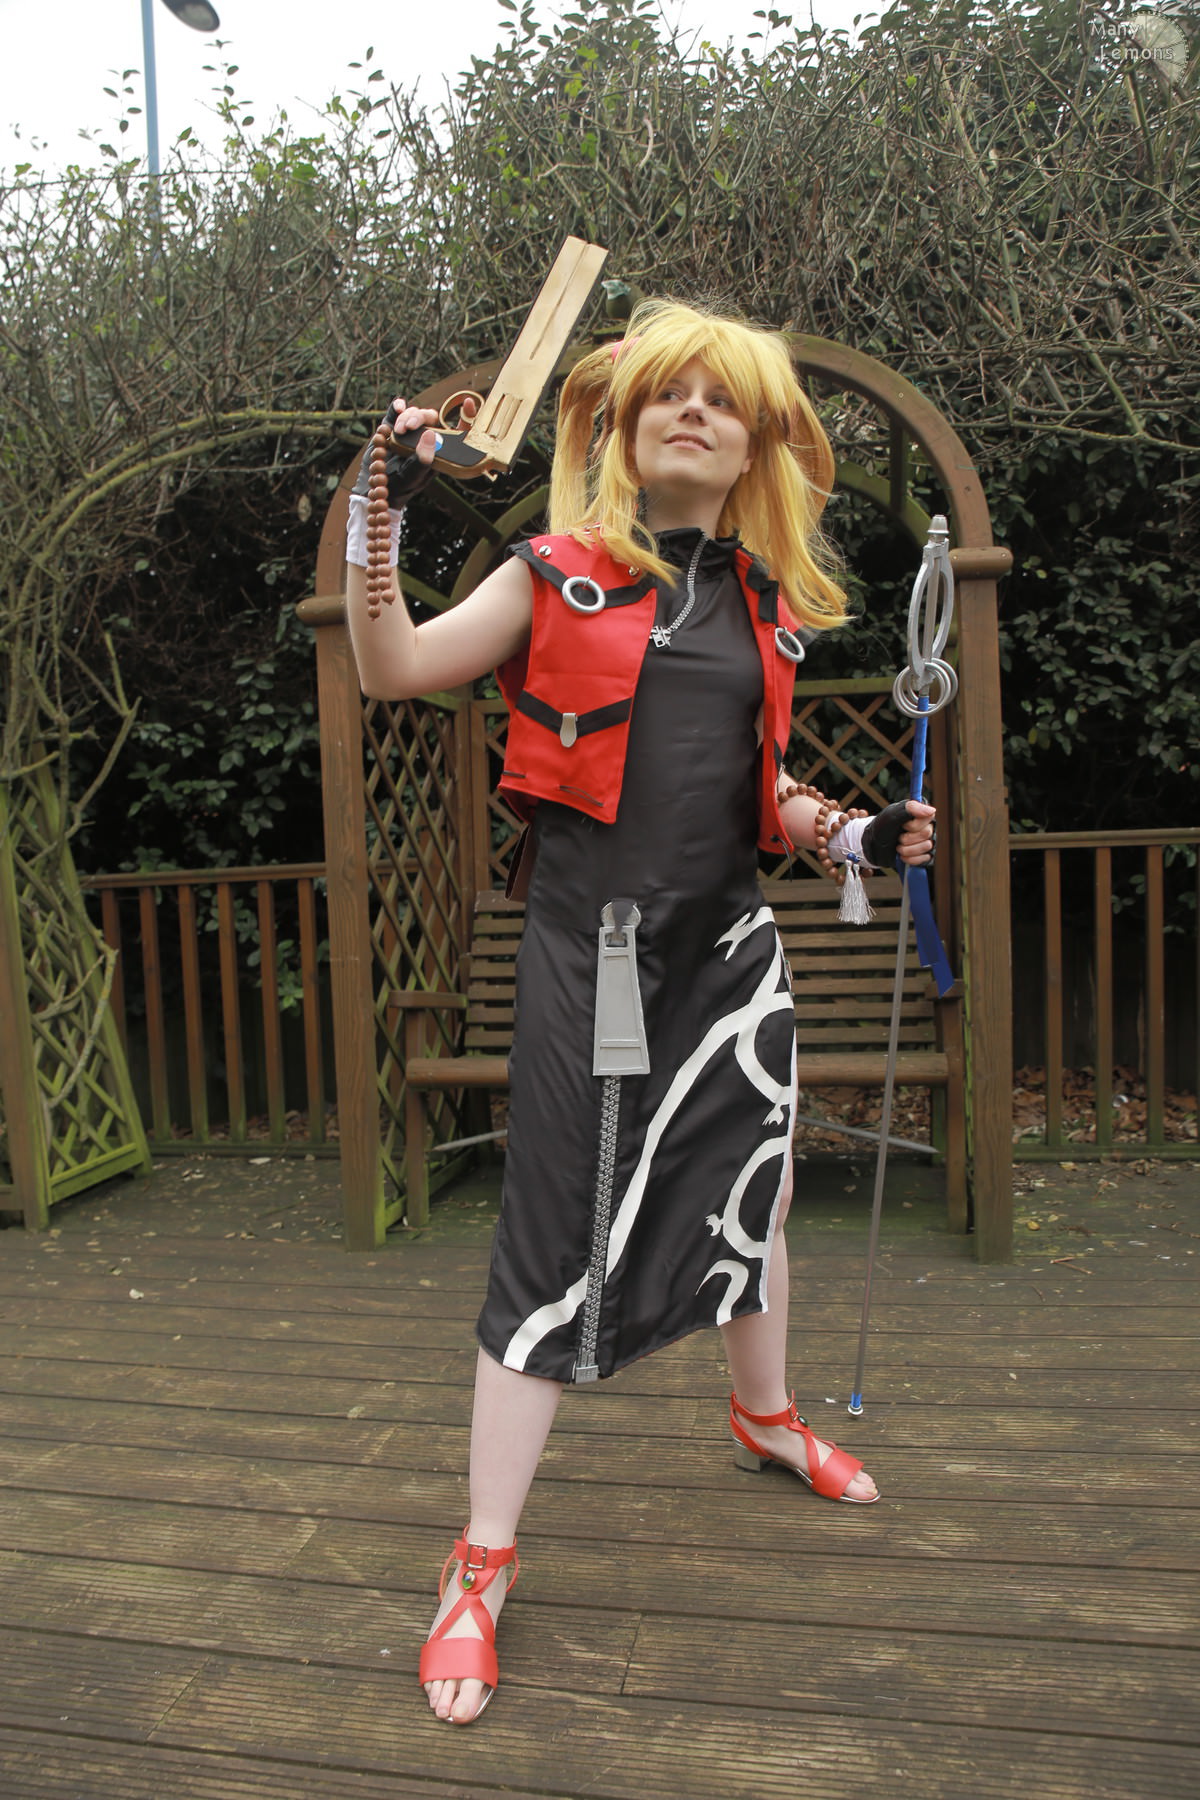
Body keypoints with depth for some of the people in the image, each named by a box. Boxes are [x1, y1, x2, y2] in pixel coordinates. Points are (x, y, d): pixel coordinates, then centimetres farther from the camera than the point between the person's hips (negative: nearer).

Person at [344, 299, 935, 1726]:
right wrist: (374, 522, -15)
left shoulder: (765, 604, 12)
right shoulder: (563, 575, 0)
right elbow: (392, 671, -5)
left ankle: (767, 1418, 48)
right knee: (559, 1246, -3)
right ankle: (481, 1566, 14)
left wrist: (858, 837, 5)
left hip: (728, 939, 5)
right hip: (591, 939, -5)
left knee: (753, 1188, 18)